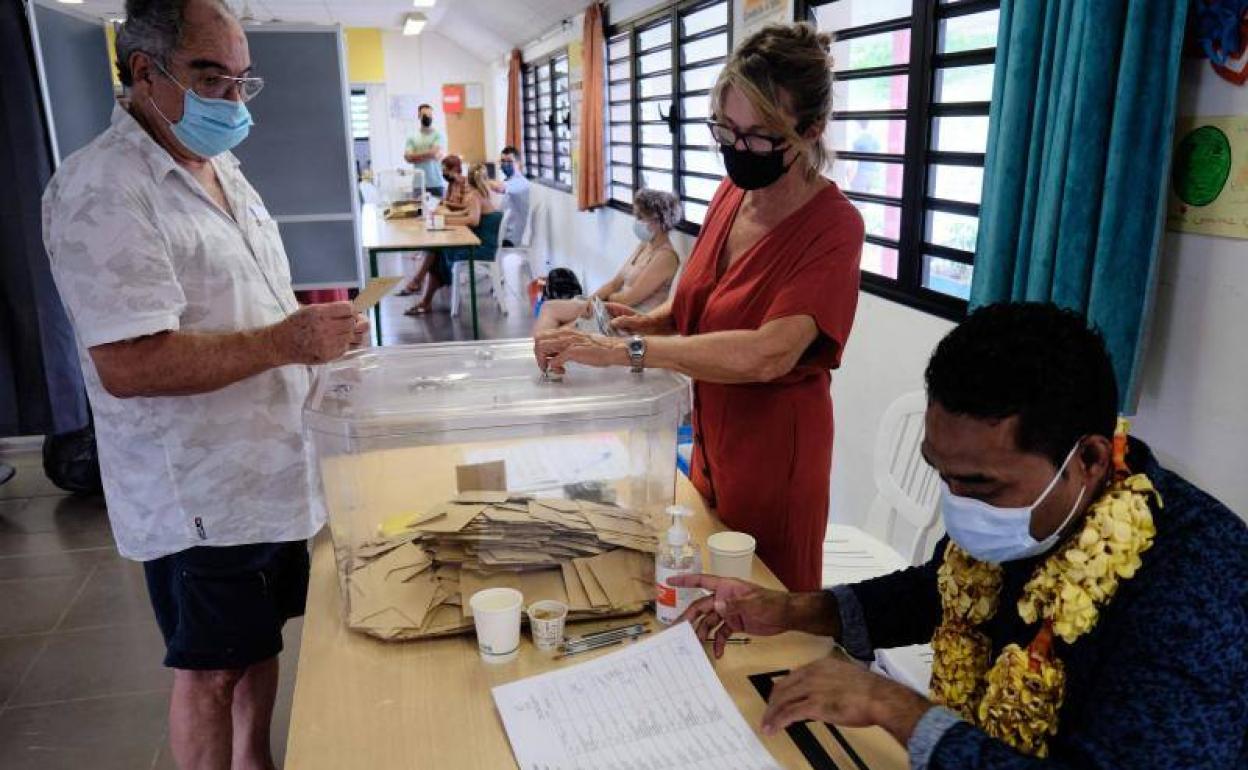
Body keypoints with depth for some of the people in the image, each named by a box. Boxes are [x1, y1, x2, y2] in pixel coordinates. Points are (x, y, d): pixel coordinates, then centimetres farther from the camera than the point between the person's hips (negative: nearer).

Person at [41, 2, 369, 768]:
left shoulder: (223, 168, 10)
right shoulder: (102, 191, -19)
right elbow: (126, 365, -27)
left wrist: (314, 332, 4)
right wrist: (283, 343, -30)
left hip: (271, 470, 9)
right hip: (200, 496, -8)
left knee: (262, 639, 23)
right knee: (211, 669, 9)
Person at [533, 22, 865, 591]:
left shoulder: (833, 226, -22)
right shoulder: (733, 193, 0)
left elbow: (768, 353, -35)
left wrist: (623, 350, -36)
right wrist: (647, 321, -9)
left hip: (772, 453, -6)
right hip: (711, 440, 6)